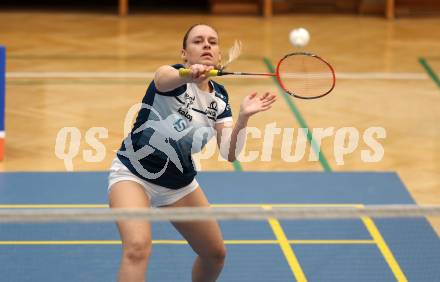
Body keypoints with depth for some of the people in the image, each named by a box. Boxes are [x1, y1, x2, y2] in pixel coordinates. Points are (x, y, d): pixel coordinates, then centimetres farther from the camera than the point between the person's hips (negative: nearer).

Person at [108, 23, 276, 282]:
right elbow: (162, 79, -45)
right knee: (138, 247, -30)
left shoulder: (219, 98, 0)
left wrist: (244, 117, -28)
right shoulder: (174, 77, -17)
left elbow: (229, 153, -11)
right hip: (133, 173, -7)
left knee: (216, 254, 13)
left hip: (179, 183, 7)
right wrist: (187, 75, -67)